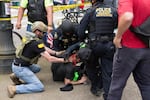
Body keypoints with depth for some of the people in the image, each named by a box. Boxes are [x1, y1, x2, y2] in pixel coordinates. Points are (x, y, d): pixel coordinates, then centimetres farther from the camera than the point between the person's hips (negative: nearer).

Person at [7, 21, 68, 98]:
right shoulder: (37, 43, -22)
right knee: (40, 87, -12)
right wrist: (63, 60, -9)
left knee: (37, 68, 34)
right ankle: (14, 89, -16)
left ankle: (15, 76, 23)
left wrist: (56, 53, 7)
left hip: (19, 64, 9)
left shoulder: (32, 38, 5)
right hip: (20, 68, -9)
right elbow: (50, 59, -21)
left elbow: (44, 48, 16)